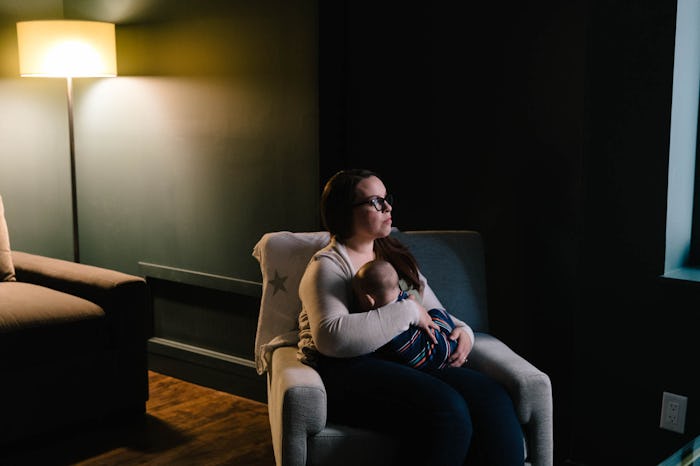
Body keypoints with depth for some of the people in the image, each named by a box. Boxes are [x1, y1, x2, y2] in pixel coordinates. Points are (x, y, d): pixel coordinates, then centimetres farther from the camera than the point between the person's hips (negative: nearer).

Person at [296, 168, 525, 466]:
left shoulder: (397, 257, 23)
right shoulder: (328, 266, -1)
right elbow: (331, 337, -19)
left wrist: (463, 331, 3)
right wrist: (408, 312, -16)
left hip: (405, 363, 7)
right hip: (348, 371, -6)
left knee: (491, 396, -23)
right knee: (446, 411, -33)